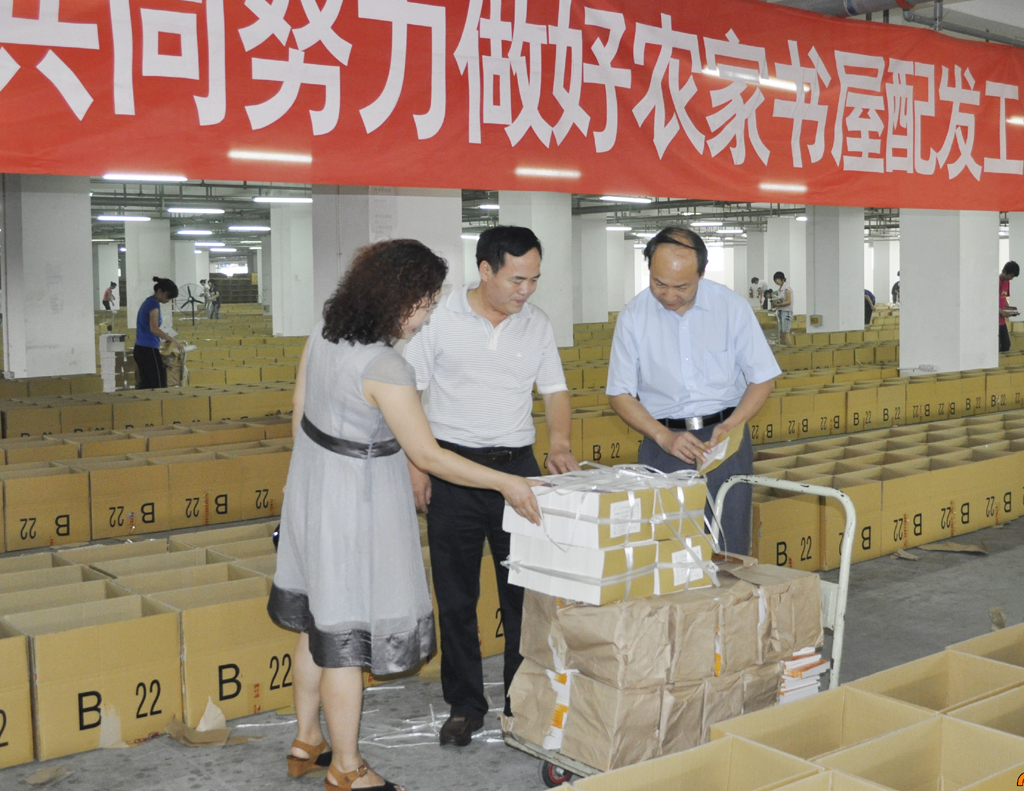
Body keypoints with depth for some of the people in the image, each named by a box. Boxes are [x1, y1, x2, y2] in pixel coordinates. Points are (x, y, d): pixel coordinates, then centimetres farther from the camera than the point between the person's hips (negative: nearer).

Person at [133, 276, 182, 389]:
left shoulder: (148, 302, 16)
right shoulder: (154, 304, -12)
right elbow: (154, 329, -24)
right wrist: (173, 340, -25)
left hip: (140, 349, 10)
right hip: (149, 350, -10)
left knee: (145, 385, 10)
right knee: (159, 385, -8)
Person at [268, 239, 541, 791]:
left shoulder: (324, 331, -1)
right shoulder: (385, 369, -26)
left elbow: (298, 414, 9)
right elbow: (429, 457, -21)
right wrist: (505, 483, -12)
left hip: (313, 487, 9)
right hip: (356, 505, -9)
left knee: (317, 621, 21)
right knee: (347, 632, 5)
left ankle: (306, 742, 37)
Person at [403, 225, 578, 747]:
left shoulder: (536, 324, 6)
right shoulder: (440, 319, -6)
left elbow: (554, 389, 12)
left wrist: (559, 442, -6)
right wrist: (414, 464, -7)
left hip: (518, 465, 3)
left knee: (524, 591, 5)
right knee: (456, 597, 6)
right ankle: (464, 707, 19)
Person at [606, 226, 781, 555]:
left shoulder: (732, 306, -3)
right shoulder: (633, 316, -3)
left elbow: (763, 380, 3)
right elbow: (620, 393, 1)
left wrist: (729, 426, -13)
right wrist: (664, 437, -13)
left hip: (725, 439, 0)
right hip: (664, 442, 0)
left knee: (729, 551, 0)